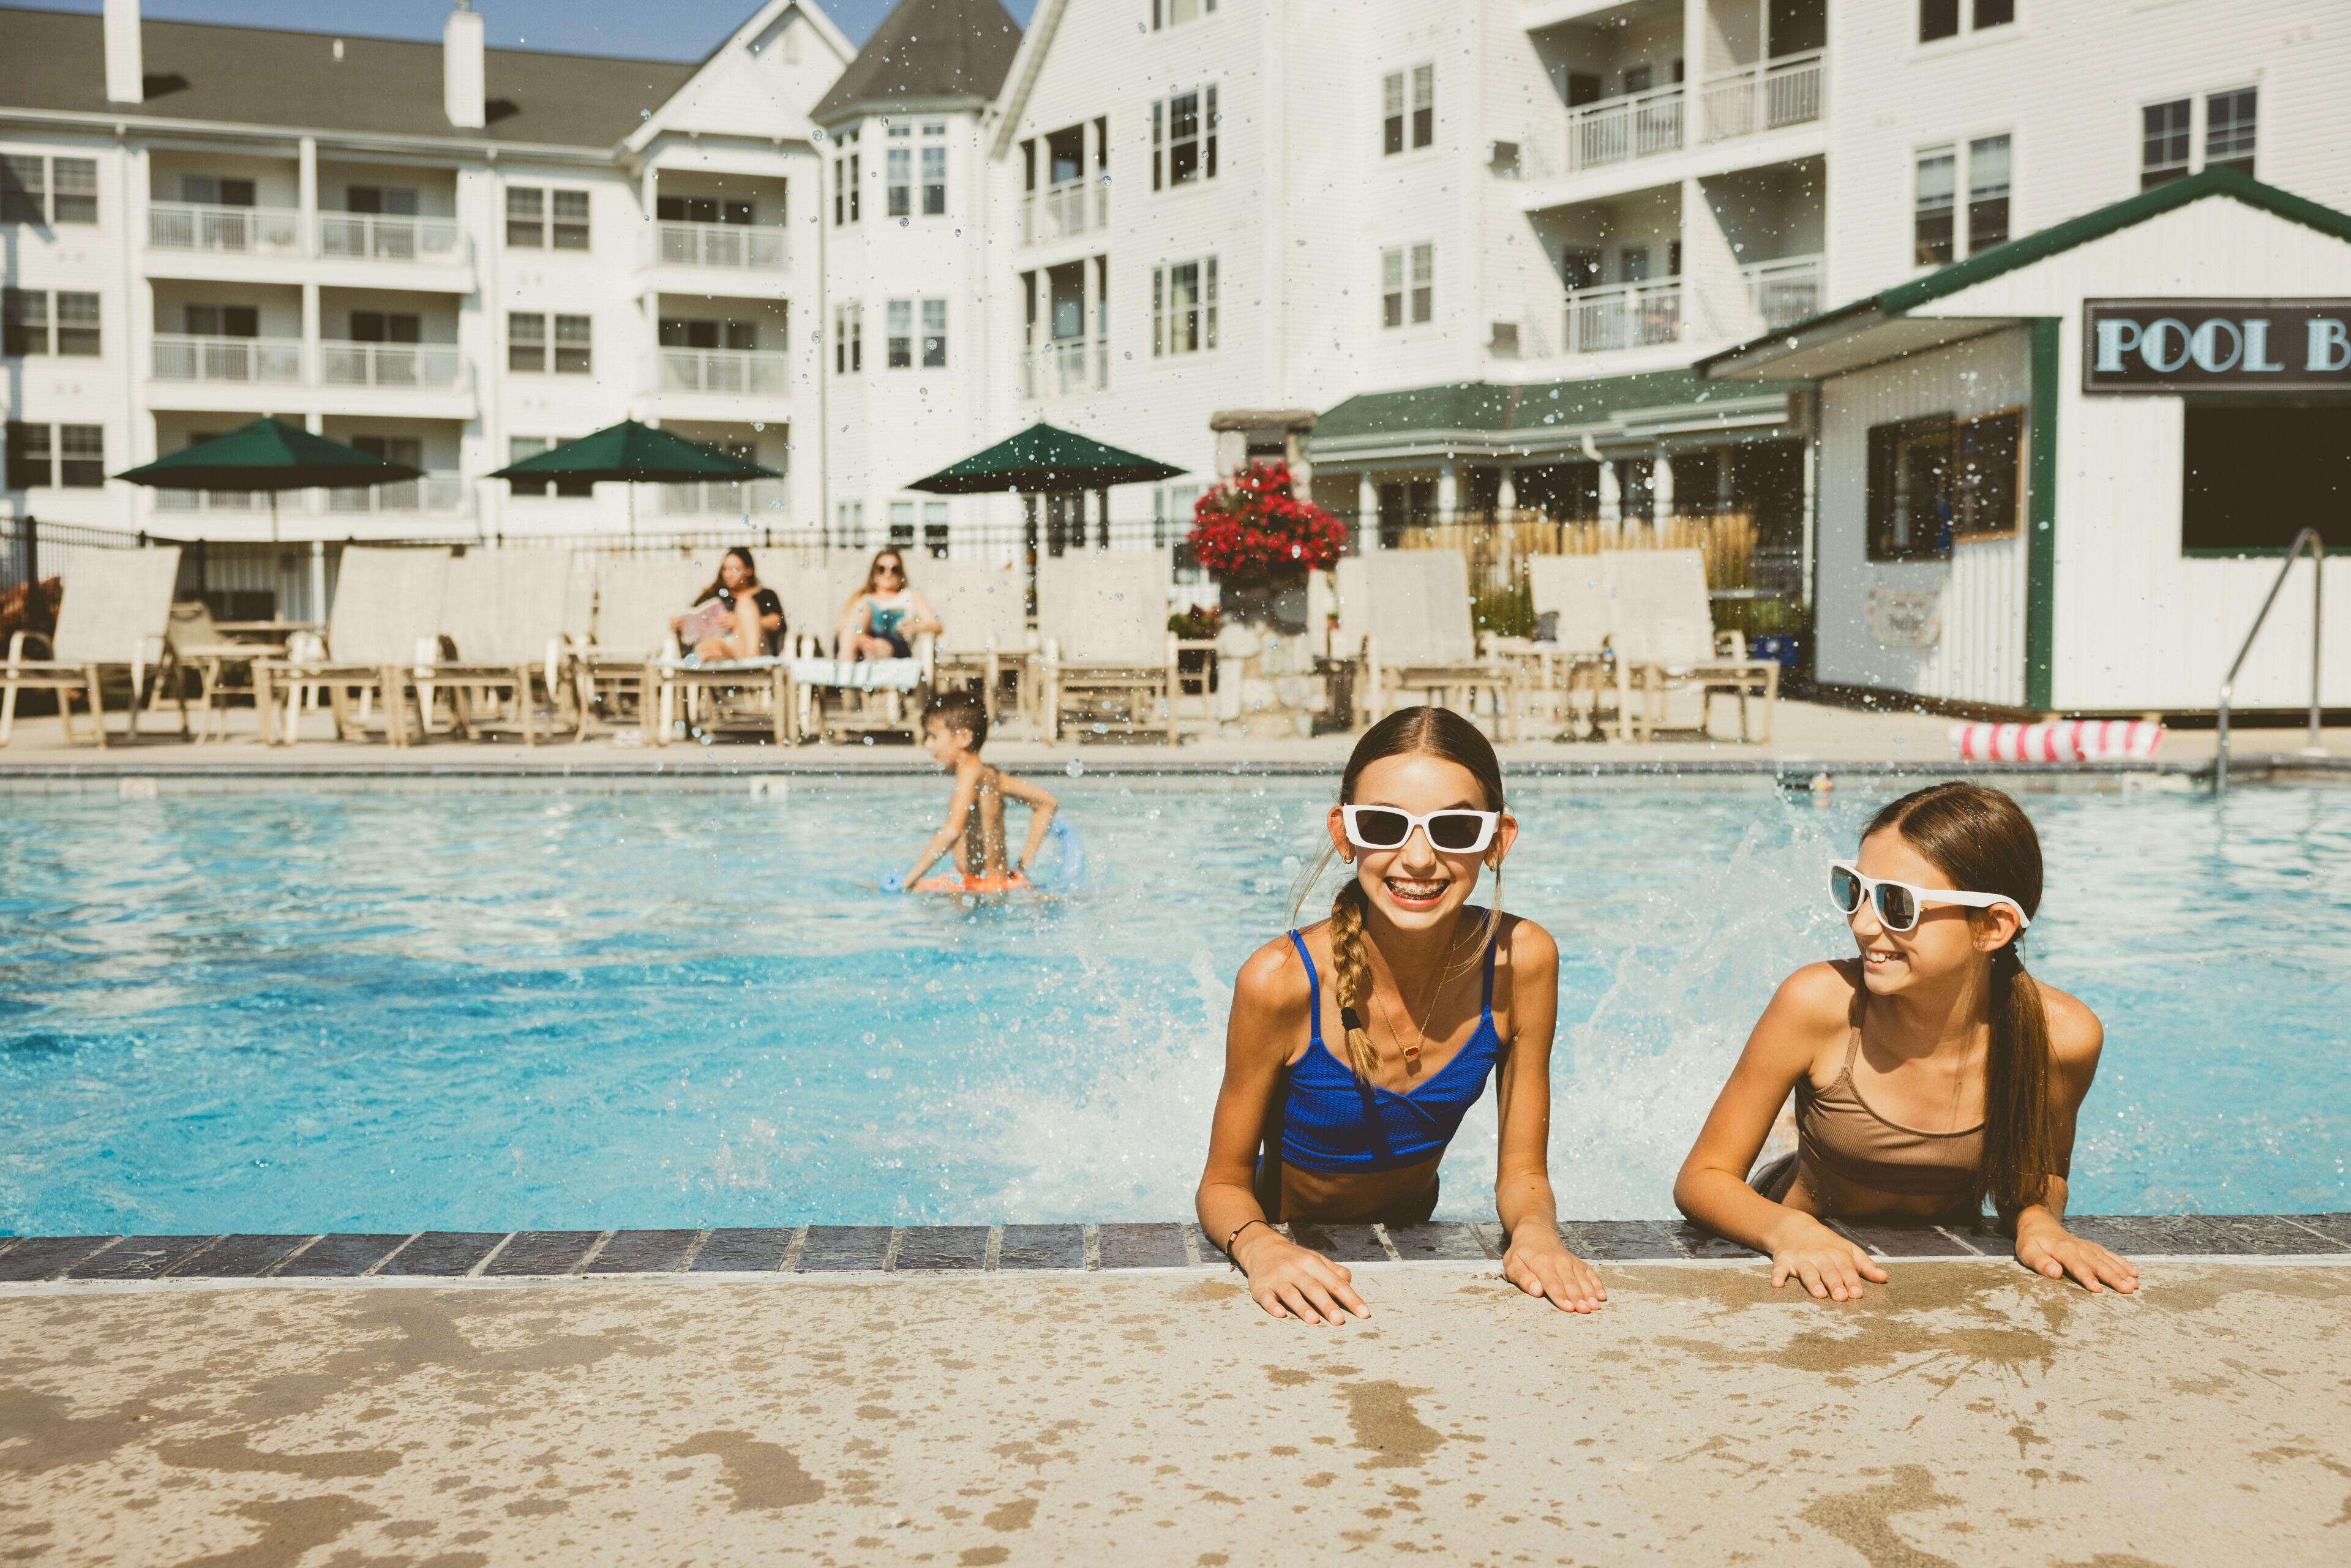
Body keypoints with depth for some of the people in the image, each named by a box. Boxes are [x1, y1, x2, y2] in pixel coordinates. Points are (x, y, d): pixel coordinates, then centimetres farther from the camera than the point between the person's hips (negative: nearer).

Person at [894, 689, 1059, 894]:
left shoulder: (970, 774, -15)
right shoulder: (992, 775, 11)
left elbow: (952, 832, -29)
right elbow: (1048, 802, 19)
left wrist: (911, 878, -28)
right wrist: (1026, 859, 17)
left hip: (979, 886, -9)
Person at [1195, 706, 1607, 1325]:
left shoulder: (1520, 961, -19)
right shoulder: (1282, 979, -26)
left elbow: (1521, 1174, -8)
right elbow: (1224, 1184, -14)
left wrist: (1536, 1229, -30)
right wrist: (1260, 1246, -36)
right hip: (1293, 1260, -3)